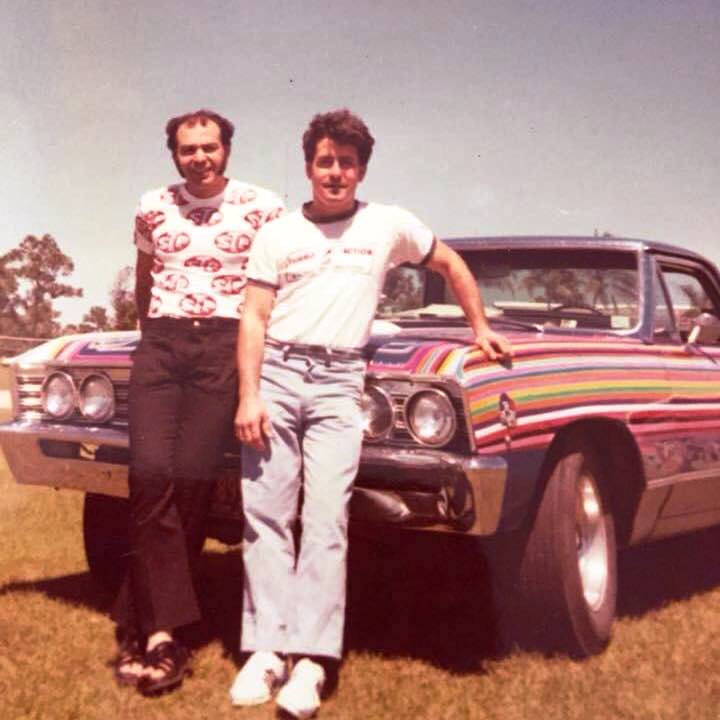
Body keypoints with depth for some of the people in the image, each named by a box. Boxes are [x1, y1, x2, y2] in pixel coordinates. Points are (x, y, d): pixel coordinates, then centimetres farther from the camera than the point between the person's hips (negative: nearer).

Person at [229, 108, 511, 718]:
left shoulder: (390, 225, 12)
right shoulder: (277, 235, 11)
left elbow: (452, 264, 26)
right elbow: (254, 318, 5)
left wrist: (481, 328, 23)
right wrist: (248, 395, -6)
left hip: (339, 383, -1)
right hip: (276, 373, 1)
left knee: (326, 520, -11)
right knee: (266, 515, -4)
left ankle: (311, 660, -10)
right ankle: (267, 649, 1)